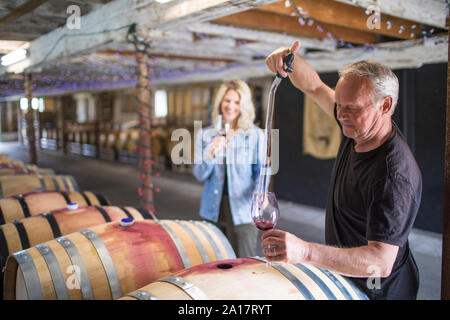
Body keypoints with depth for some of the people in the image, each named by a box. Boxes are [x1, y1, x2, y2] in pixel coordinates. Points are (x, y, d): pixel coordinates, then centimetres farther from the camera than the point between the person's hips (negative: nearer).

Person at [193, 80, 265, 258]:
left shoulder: (255, 135, 0)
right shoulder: (205, 135, 5)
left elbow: (261, 171, 2)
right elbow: (199, 175, 1)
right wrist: (211, 153, -17)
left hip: (242, 211, -2)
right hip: (213, 210, 3)